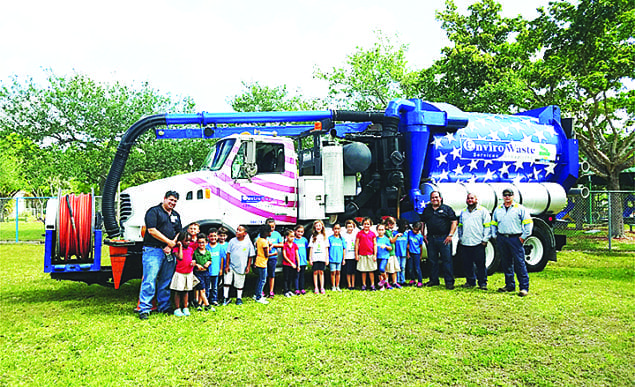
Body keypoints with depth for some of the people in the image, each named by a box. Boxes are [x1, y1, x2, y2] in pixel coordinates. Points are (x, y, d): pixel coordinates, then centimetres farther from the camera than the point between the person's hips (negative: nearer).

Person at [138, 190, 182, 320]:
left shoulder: (176, 215, 19)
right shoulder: (153, 211, -2)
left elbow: (179, 233, 15)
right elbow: (152, 230, -12)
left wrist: (171, 246, -2)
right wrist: (169, 242, -9)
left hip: (169, 252, 6)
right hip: (153, 251, -6)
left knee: (166, 282, 10)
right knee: (149, 281, -8)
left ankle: (164, 307, 19)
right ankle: (144, 309, -3)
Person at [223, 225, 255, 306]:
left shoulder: (248, 243, -4)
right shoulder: (232, 241, -2)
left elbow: (250, 256, 2)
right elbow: (228, 254, 1)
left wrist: (248, 267, 0)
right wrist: (227, 265, -2)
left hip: (241, 267, -1)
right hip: (231, 266, 1)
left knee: (239, 284, 10)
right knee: (227, 282, 2)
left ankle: (239, 298, 26)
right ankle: (226, 298, 16)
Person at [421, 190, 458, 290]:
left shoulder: (446, 209, 4)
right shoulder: (427, 210, 15)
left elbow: (454, 222, -1)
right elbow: (422, 223, 23)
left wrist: (450, 235, -9)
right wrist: (423, 234, 11)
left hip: (444, 239, -4)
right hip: (431, 239, 4)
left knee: (447, 260, -4)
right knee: (432, 260, 9)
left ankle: (449, 282, 1)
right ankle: (434, 280, 20)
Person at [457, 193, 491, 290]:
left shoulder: (483, 211, 4)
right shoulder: (463, 212, 19)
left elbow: (487, 226, 0)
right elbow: (460, 226, 25)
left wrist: (485, 239, -7)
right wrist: (460, 238, 16)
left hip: (478, 243, -5)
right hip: (465, 243, 5)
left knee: (480, 264, -3)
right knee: (467, 264, 8)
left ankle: (482, 283, 6)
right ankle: (470, 282, 20)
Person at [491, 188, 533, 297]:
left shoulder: (520, 208, 2)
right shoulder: (498, 209, 15)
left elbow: (528, 223, -1)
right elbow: (493, 224, 24)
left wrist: (523, 236, -5)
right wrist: (495, 235, 13)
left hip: (515, 238, -4)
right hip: (502, 239, 5)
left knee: (519, 263, -7)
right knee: (506, 263, 9)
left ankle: (524, 287, -2)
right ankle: (510, 285, 19)